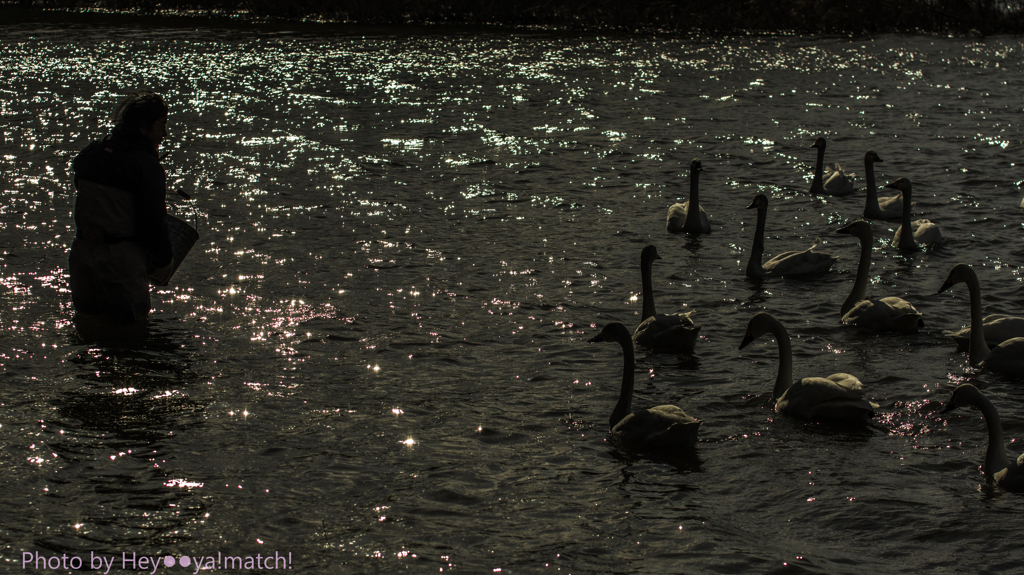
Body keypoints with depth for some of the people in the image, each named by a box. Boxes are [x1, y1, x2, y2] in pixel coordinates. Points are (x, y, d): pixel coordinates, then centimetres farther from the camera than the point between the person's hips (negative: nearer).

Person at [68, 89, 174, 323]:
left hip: (82, 249, 7)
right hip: (120, 256, -7)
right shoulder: (146, 165, -14)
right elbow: (153, 219, -15)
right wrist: (162, 262, -2)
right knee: (130, 321, 0)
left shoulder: (90, 154, 9)